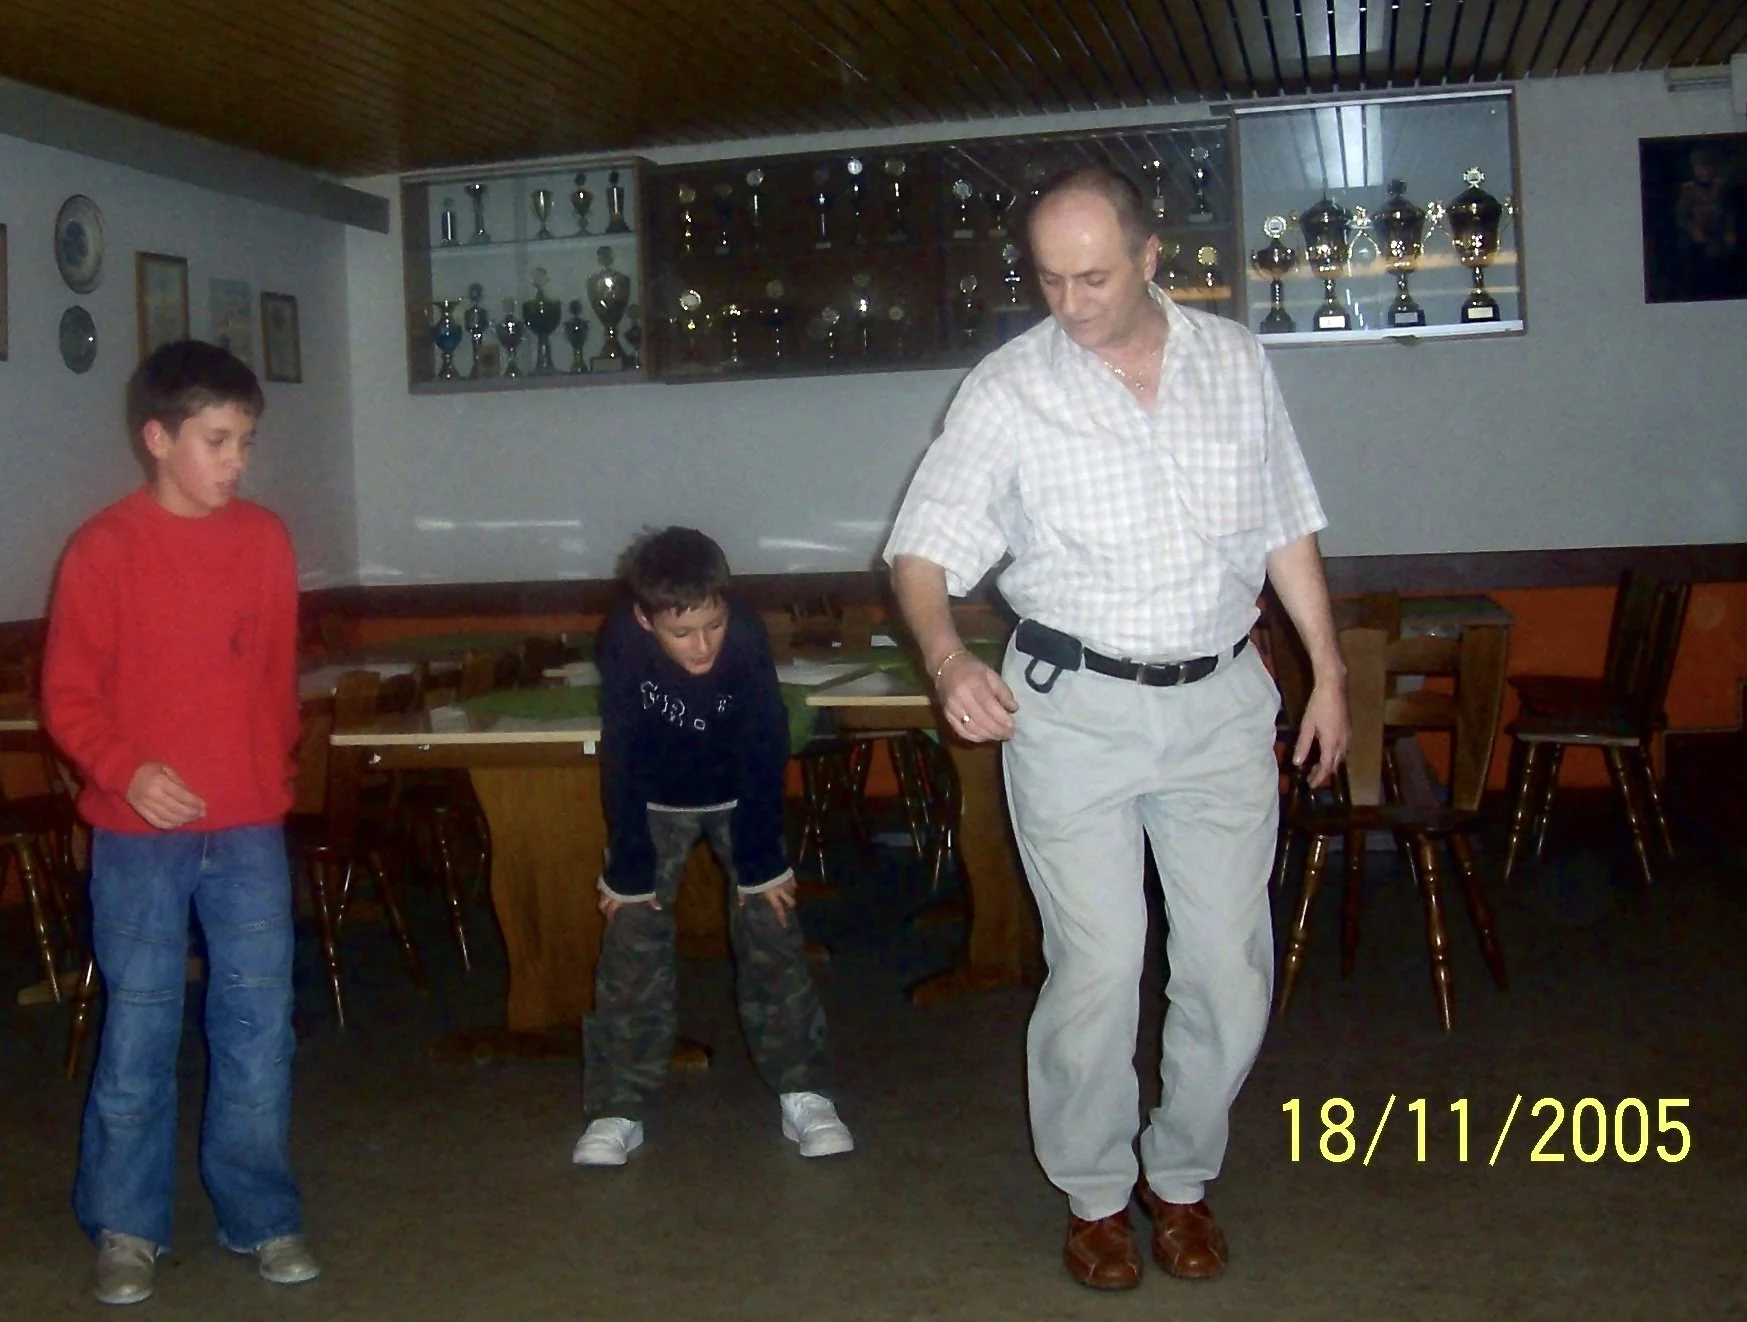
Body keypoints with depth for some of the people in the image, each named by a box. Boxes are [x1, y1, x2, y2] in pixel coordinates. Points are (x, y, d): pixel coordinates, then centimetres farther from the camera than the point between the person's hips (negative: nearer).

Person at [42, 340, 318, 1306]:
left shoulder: (264, 539, 4)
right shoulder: (104, 549, -7)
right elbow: (67, 692, -6)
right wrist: (124, 769, -19)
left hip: (250, 829, 3)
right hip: (140, 834, -3)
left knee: (258, 1025, 7)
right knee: (138, 1029, 6)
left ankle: (259, 1214, 22)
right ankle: (126, 1227, 22)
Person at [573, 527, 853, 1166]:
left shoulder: (747, 634, -32)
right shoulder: (621, 642, -32)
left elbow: (765, 750, -22)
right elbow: (620, 758, -22)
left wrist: (762, 862, -17)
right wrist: (629, 867, -18)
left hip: (742, 794, 0)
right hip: (655, 799, 0)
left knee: (771, 924, -6)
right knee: (633, 934, -6)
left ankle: (803, 1094, 3)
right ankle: (617, 1110, 1)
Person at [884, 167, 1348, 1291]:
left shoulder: (1236, 362, 4)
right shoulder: (1009, 389, -6)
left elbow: (1286, 528, 13)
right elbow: (922, 548, -7)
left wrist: (1329, 670, 12)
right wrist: (947, 657, -27)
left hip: (1221, 702, 3)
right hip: (1073, 708, -3)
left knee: (1230, 964, 6)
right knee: (1098, 968, -2)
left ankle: (1182, 1176, 28)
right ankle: (1095, 1193, 20)